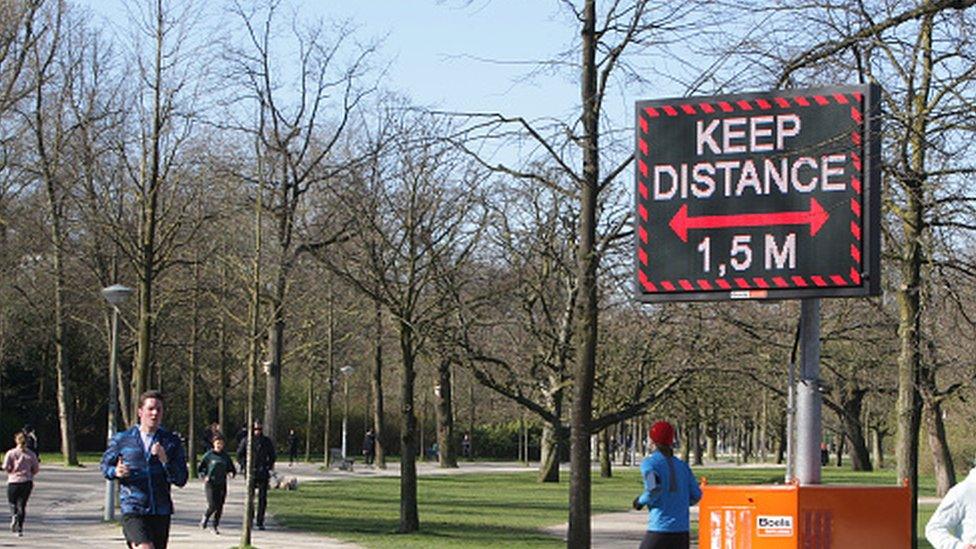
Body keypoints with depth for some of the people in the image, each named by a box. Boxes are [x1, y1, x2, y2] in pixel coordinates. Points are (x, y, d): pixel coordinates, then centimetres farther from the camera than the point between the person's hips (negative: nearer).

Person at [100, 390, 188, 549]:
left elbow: (181, 480, 1)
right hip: (133, 510, -3)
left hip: (161, 512, 3)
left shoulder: (172, 442, 5)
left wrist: (165, 460, -16)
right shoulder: (122, 439, 3)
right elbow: (105, 464, 17)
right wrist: (115, 472, -6)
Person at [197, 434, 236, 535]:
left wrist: (233, 473, -6)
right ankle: (205, 517, 17)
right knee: (212, 505, -13)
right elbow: (199, 469, 5)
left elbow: (231, 469, 17)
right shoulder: (209, 455, 0)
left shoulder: (226, 456, 8)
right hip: (210, 484, -3)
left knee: (220, 507, 0)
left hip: (222, 485, 3)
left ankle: (215, 526, 12)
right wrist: (204, 476, -12)